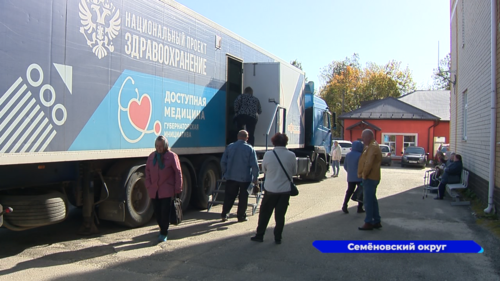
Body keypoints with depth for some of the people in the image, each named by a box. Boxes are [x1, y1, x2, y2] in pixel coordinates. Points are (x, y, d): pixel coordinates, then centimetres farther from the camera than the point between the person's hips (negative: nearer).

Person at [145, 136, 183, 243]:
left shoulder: (172, 156, -5)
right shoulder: (152, 156, 10)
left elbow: (178, 173, -4)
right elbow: (148, 171, 17)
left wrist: (178, 189, -7)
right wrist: (148, 185, 7)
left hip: (167, 190, -5)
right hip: (154, 190, 5)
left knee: (165, 212, -4)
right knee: (157, 212, 11)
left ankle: (164, 234, 5)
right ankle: (162, 229, 30)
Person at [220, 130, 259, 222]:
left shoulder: (230, 147, 2)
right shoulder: (250, 149, -7)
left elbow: (223, 162, 5)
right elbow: (254, 165, -10)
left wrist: (225, 173, 16)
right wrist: (255, 178, -1)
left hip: (231, 177, 3)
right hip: (245, 178, -3)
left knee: (229, 196, 12)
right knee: (243, 197, 9)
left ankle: (224, 214, 14)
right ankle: (241, 216, 14)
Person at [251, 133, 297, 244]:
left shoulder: (268, 154, -11)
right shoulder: (291, 155, -9)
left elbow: (264, 170, 3)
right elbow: (294, 172, 4)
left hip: (271, 189, -1)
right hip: (285, 189, 1)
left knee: (265, 213, 14)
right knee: (280, 215, 11)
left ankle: (259, 235, 22)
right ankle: (277, 238, 17)